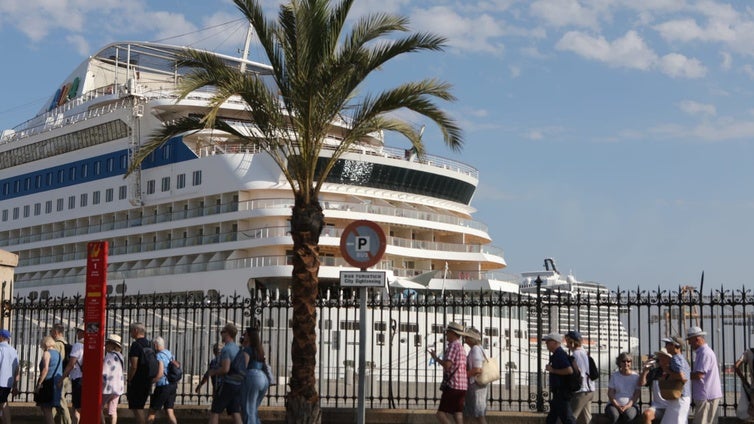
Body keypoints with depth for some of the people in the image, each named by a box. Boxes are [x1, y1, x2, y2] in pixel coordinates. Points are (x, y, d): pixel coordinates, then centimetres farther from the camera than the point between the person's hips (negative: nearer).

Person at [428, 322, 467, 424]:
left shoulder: (453, 346, -11)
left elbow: (447, 365, -21)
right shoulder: (461, 347, 20)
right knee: (457, 415, 7)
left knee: (441, 414, -8)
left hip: (453, 386, -9)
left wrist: (436, 358, -7)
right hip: (462, 386, 9)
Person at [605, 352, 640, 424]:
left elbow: (637, 394, 1)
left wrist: (628, 406, -14)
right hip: (614, 404, 0)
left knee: (629, 415, -36)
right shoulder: (614, 376, 9)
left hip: (630, 405, 0)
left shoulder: (636, 376, 7)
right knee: (614, 415, -36)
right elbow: (610, 393, 4)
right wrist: (618, 406, -13)